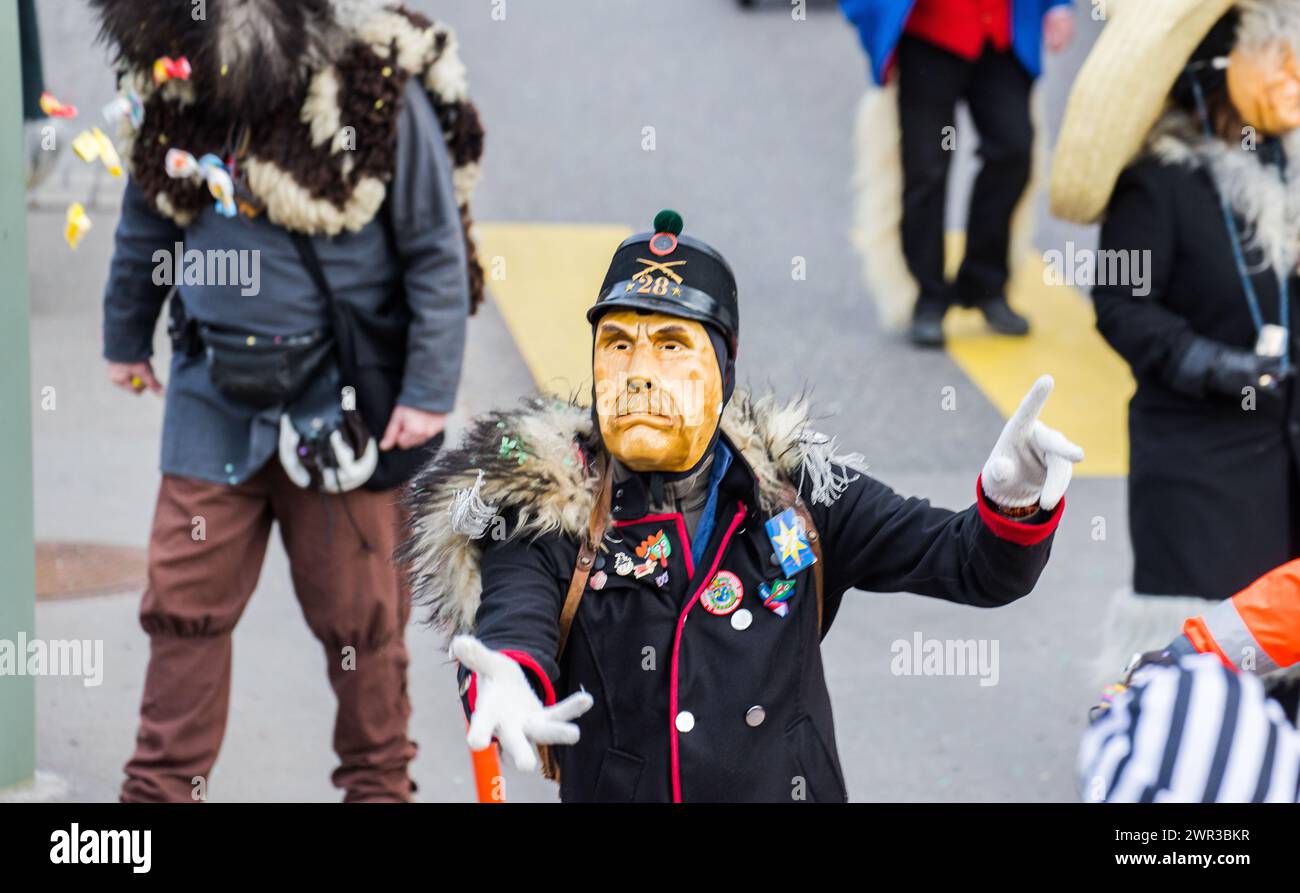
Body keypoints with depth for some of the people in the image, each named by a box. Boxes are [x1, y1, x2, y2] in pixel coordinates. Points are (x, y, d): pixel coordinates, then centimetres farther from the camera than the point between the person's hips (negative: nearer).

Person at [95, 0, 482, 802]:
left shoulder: (382, 94, -15)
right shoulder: (171, 90, -2)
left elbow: (437, 255, -8)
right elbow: (147, 223, 16)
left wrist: (429, 391, -9)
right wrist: (126, 337, 25)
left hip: (339, 399, -3)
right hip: (214, 400, 3)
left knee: (356, 609, 8)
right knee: (185, 601, 3)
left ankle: (379, 780, 25)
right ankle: (162, 785, 13)